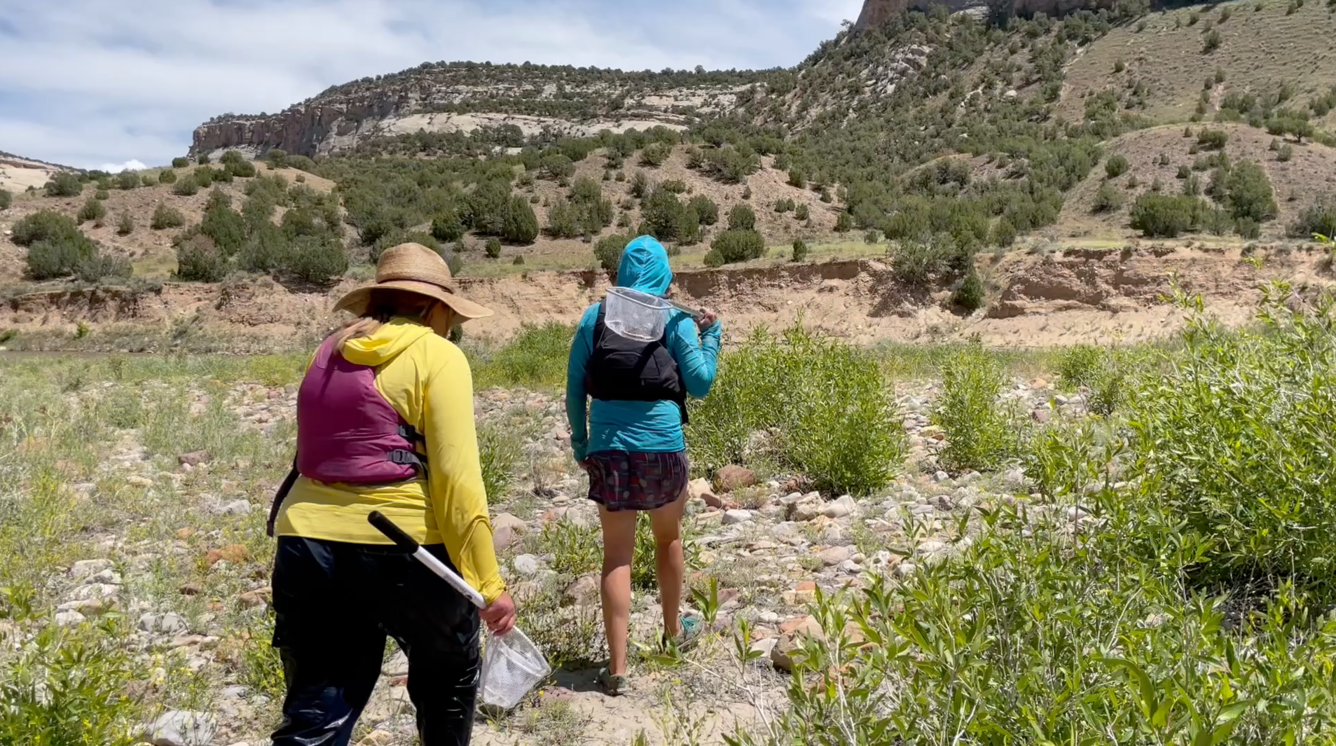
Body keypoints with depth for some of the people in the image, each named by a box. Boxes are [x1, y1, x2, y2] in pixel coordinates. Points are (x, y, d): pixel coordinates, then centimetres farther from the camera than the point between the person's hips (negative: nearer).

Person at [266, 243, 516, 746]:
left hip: (307, 545, 6)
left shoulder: (328, 354, 14)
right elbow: (457, 477, -13)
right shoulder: (436, 356, -5)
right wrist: (486, 581, -11)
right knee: (448, 674, 21)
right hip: (402, 548, -5)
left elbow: (317, 455, 18)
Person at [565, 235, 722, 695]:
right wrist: (711, 334, 12)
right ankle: (674, 631, 41)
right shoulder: (675, 320, -2)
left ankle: (617, 667, 2)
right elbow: (700, 384, -1)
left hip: (607, 448, 1)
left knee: (616, 554, 6)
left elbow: (574, 388, 3)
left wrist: (580, 444, 11)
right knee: (668, 538, 22)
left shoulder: (595, 317, 4)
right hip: (661, 447, -1)